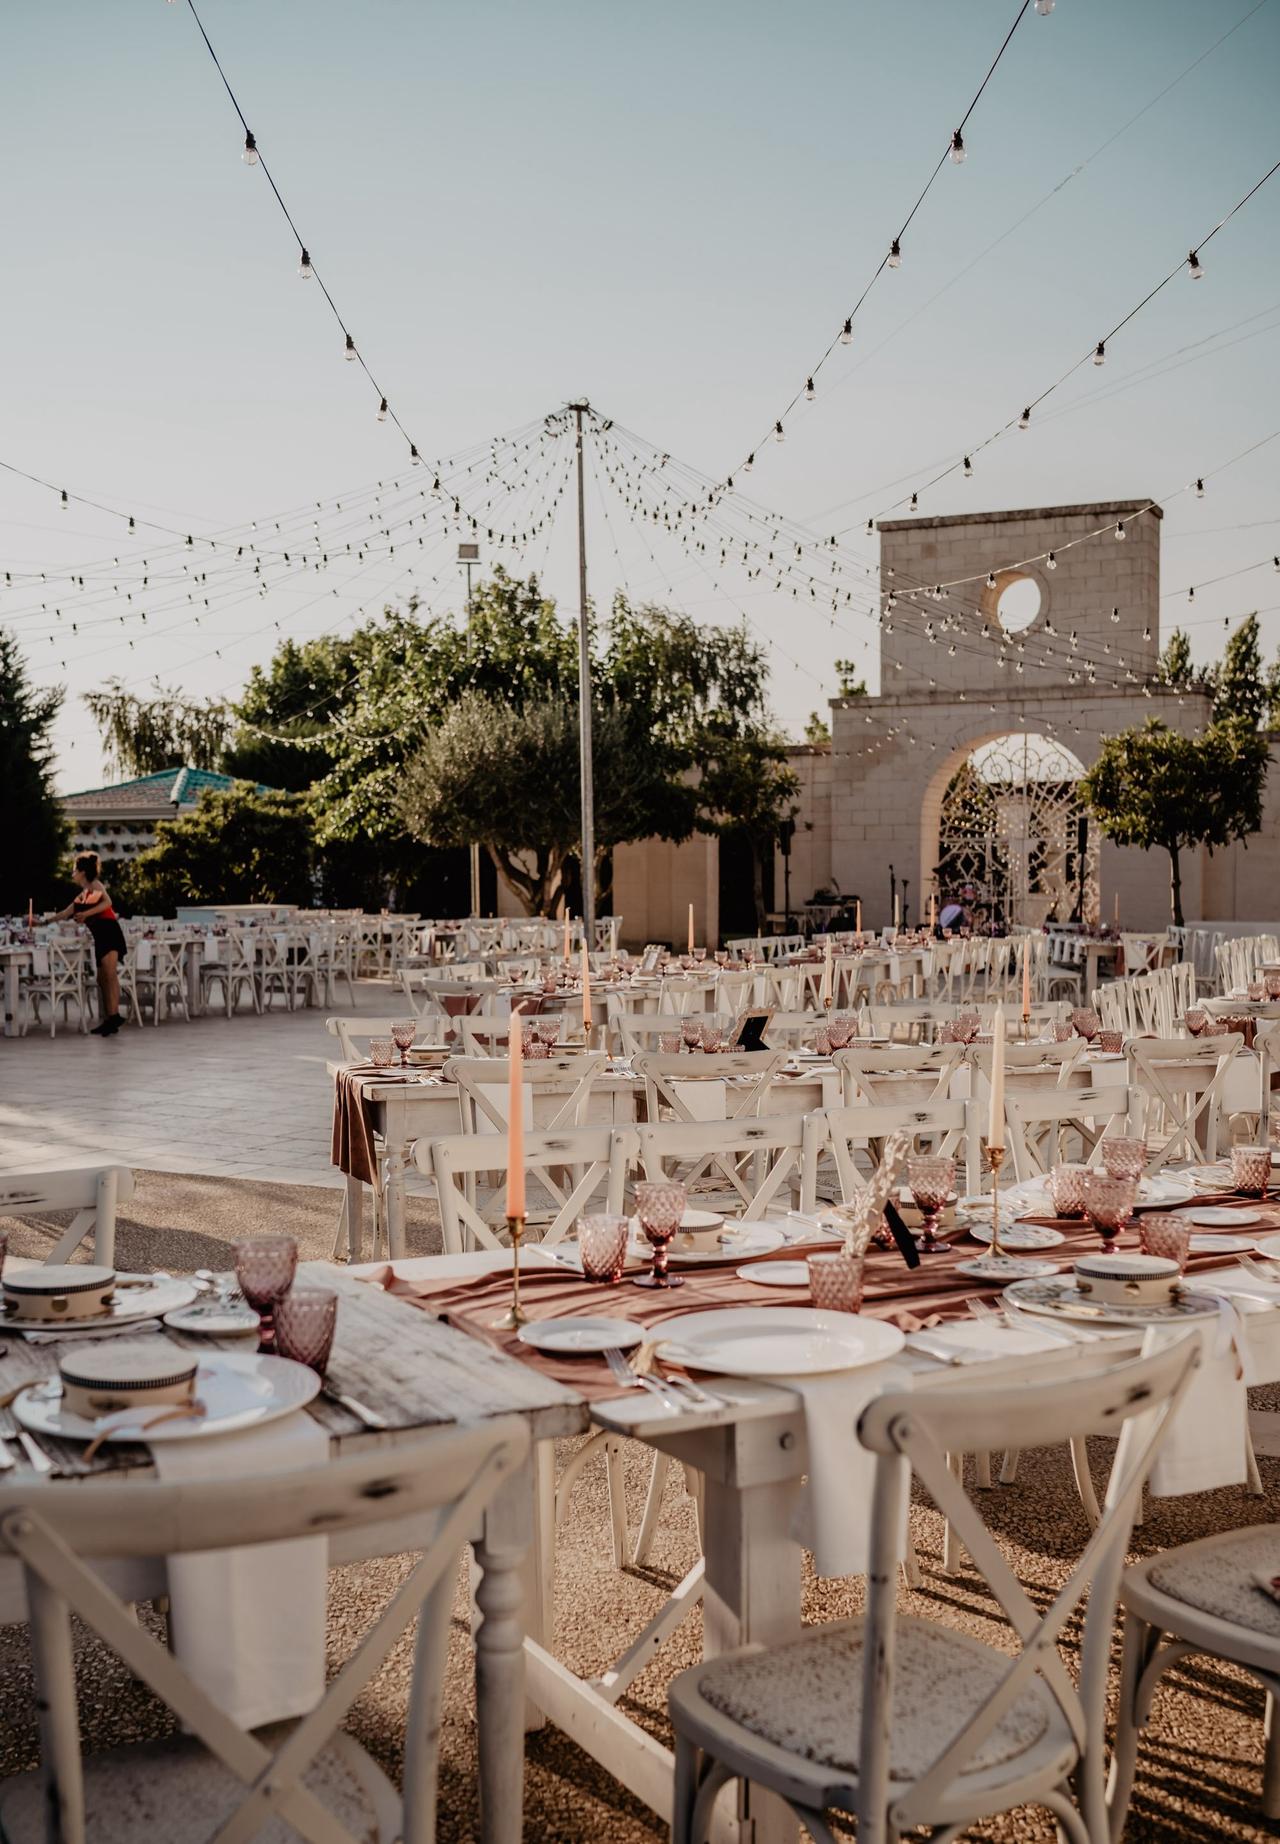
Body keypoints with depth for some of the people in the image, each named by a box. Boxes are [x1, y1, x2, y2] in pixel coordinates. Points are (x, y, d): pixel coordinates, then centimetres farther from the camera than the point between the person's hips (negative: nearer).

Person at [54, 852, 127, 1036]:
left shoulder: (96, 885, 1)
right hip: (100, 937, 9)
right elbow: (64, 915, 33)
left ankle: (114, 1016, -29)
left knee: (110, 975, -19)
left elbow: (107, 903, -18)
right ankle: (108, 1019, 2)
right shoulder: (82, 895, 23)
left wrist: (86, 914, -24)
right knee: (102, 979, 3)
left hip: (109, 933, -9)